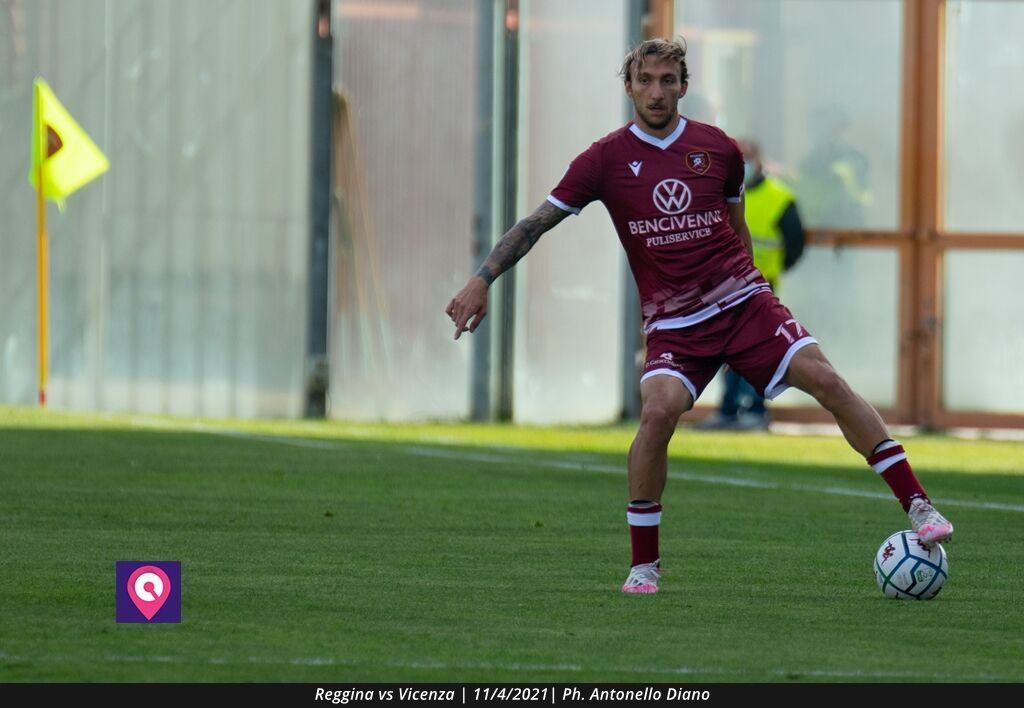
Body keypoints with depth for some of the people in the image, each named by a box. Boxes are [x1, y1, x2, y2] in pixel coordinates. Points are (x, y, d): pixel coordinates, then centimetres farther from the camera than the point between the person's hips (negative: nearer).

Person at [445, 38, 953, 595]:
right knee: (659, 409, -27)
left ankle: (917, 507, -10)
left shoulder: (718, 150, 6)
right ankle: (643, 564, -11)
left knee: (826, 382, -15)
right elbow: (537, 223, 3)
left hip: (741, 301, 2)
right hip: (673, 324, -2)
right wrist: (481, 281, -4)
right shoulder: (608, 159, 0)